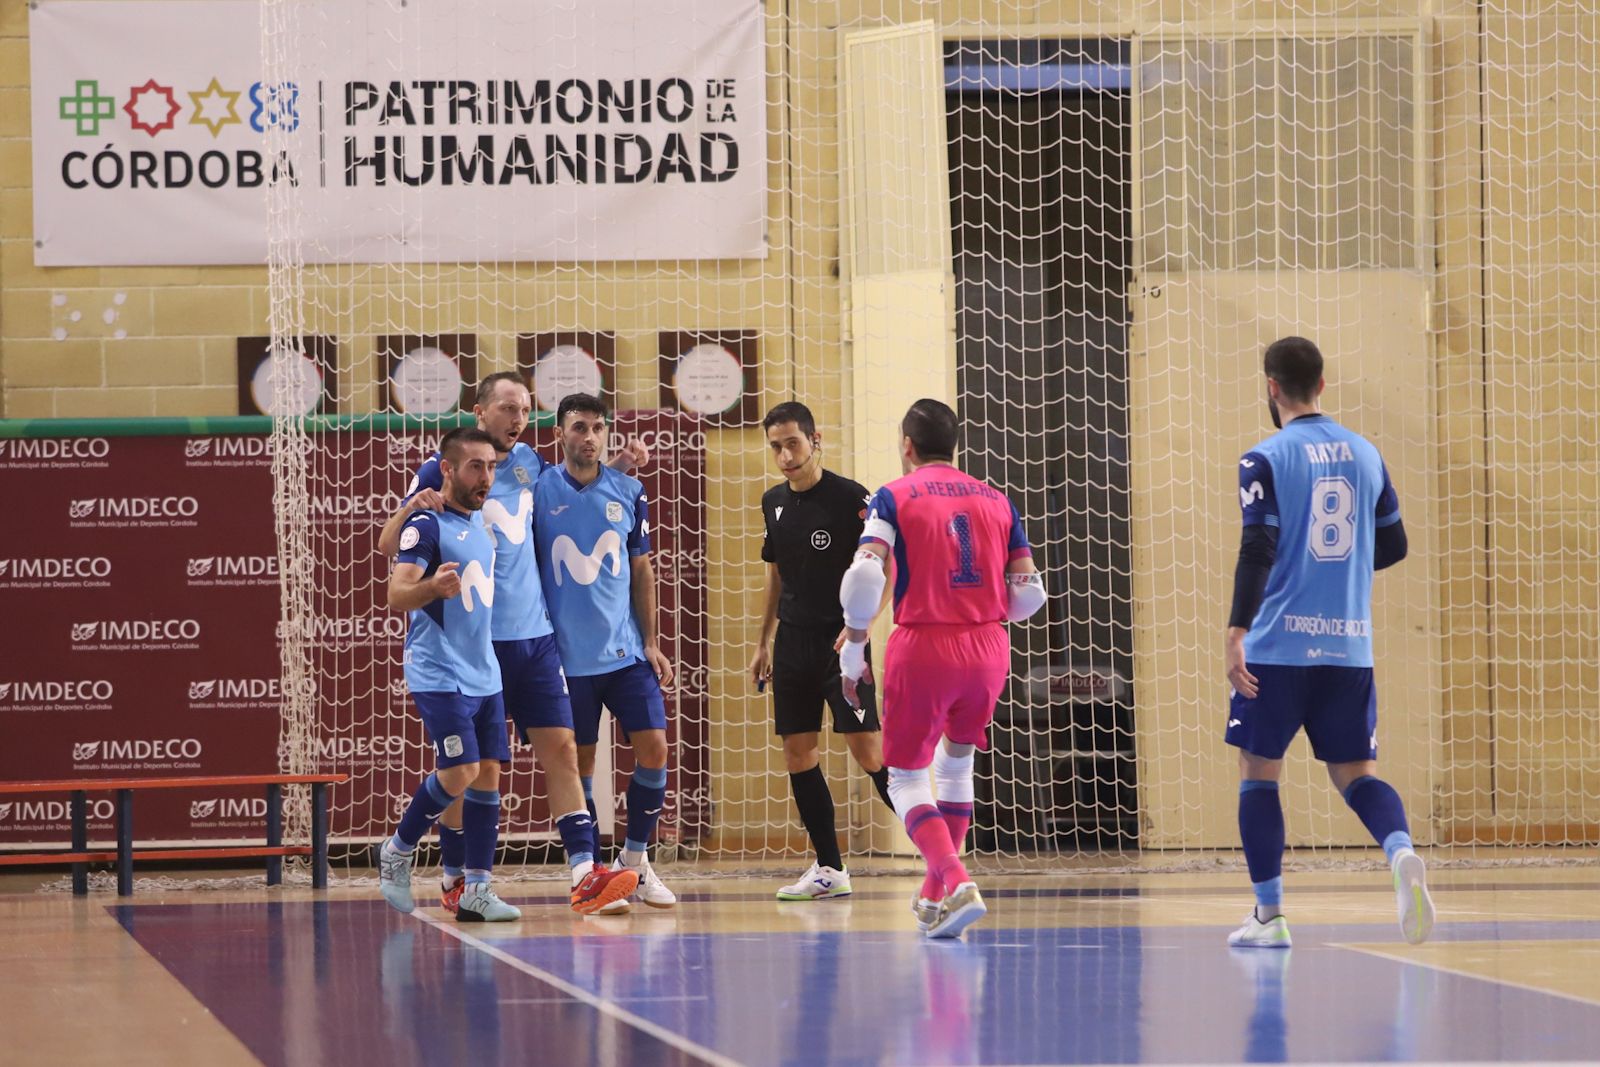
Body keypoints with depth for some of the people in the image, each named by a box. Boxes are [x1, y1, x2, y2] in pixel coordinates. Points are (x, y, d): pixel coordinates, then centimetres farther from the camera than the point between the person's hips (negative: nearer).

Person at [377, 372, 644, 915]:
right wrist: (412, 507, -25)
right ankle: (454, 880, 15)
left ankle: (585, 875, -9)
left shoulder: (529, 463, 11)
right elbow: (389, 544, -4)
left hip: (534, 635, 5)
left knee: (561, 749, -4)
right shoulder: (443, 468, -5)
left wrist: (617, 466, 14)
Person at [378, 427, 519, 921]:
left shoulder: (481, 521, 13)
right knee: (460, 772, -15)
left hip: (484, 673, 8)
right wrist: (431, 587, -39)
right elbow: (397, 594, -21)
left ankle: (476, 892, 2)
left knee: (488, 775, 2)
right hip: (439, 672, -8)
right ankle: (396, 854, 7)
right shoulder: (427, 524, -11)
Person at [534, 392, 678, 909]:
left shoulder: (628, 492, 6)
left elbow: (642, 572, 12)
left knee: (653, 747, -5)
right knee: (579, 763, 2)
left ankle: (635, 861, 9)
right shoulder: (537, 490, -3)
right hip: (567, 655, -2)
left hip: (626, 651, 3)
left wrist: (651, 642, 7)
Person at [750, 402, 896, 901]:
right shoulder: (774, 502, 10)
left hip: (840, 642, -7)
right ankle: (829, 869, 11)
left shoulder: (850, 498, -9)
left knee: (868, 750, -13)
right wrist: (764, 643, 21)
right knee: (797, 754, 4)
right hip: (793, 644, 7)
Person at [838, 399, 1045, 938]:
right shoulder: (996, 500, 12)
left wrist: (852, 651, -4)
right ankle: (934, 895, 29)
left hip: (923, 648, -4)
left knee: (906, 779, 6)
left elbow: (864, 576, -14)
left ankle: (956, 883, -16)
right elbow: (1029, 593, 9)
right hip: (989, 649, 4)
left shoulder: (894, 496, 1)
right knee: (956, 762, 25)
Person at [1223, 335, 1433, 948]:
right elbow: (1393, 546, 17)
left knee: (1258, 771, 9)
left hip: (1279, 645, -4)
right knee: (1355, 773, 9)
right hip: (1349, 646, 4)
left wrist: (1237, 632, -20)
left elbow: (1257, 551, -17)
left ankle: (1269, 917, 7)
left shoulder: (1267, 459, -6)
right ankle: (1401, 854, -22)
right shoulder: (1365, 454, 10)